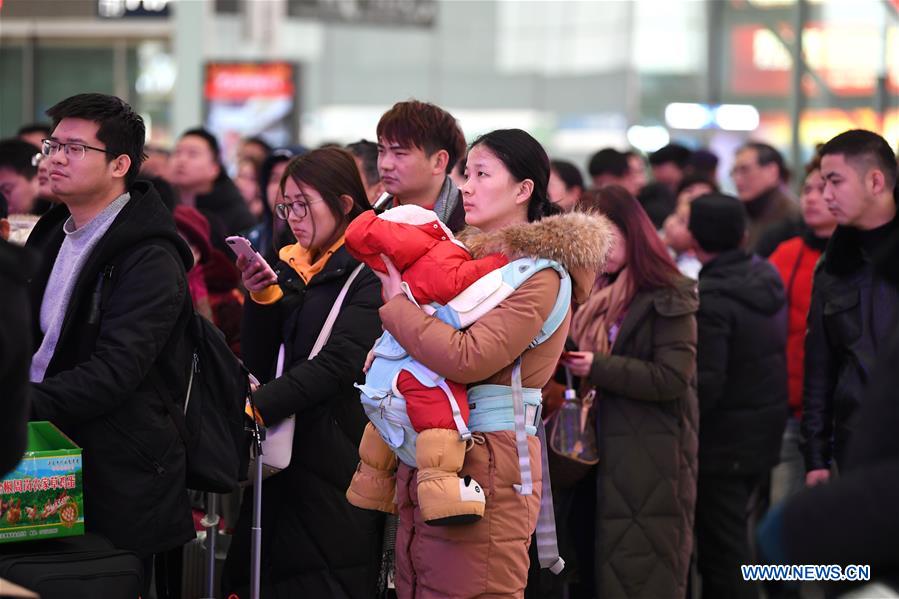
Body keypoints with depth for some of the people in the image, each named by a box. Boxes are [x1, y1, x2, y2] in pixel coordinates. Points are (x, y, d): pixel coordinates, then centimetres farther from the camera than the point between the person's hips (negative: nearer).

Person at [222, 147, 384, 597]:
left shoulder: (368, 272, -7)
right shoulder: (289, 269, 15)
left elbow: (339, 363, -18)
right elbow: (259, 365, 12)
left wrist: (258, 406, -23)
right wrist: (262, 298, -3)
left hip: (333, 463, -7)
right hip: (281, 456, 7)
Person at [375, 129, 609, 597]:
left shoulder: (539, 274, -10)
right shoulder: (475, 255, 17)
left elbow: (467, 358, -21)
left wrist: (397, 306, -10)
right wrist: (390, 347, 9)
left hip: (485, 462, -8)